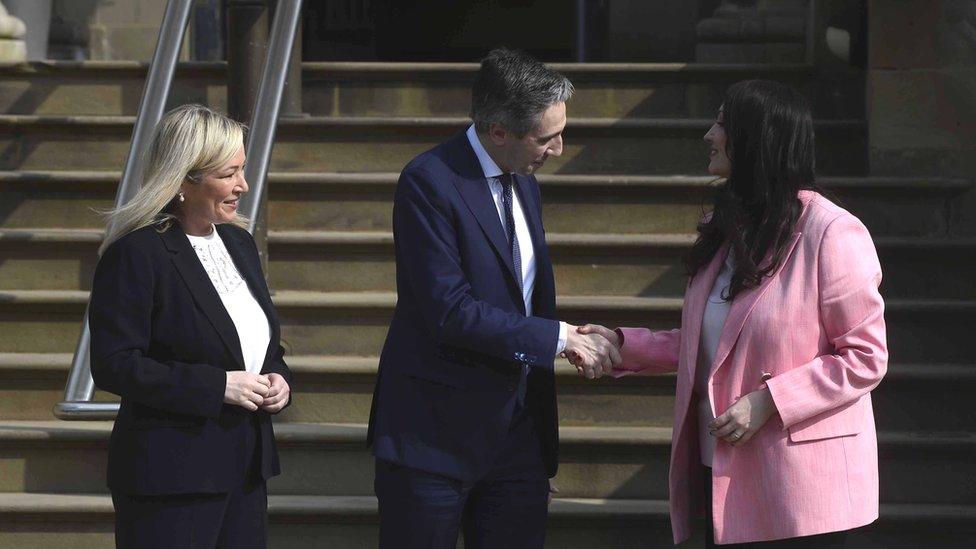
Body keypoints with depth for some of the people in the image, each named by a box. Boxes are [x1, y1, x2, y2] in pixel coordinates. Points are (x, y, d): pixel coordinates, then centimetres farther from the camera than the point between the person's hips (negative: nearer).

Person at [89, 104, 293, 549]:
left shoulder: (238, 243, 13)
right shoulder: (136, 253, -13)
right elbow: (113, 366, -18)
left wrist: (278, 379, 1)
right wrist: (216, 387, -20)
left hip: (245, 470, 8)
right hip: (170, 475, -8)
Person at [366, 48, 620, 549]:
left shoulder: (524, 183, 12)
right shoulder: (429, 182, -15)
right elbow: (449, 312, -22)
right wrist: (557, 337, -17)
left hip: (518, 432, 7)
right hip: (438, 430, -7)